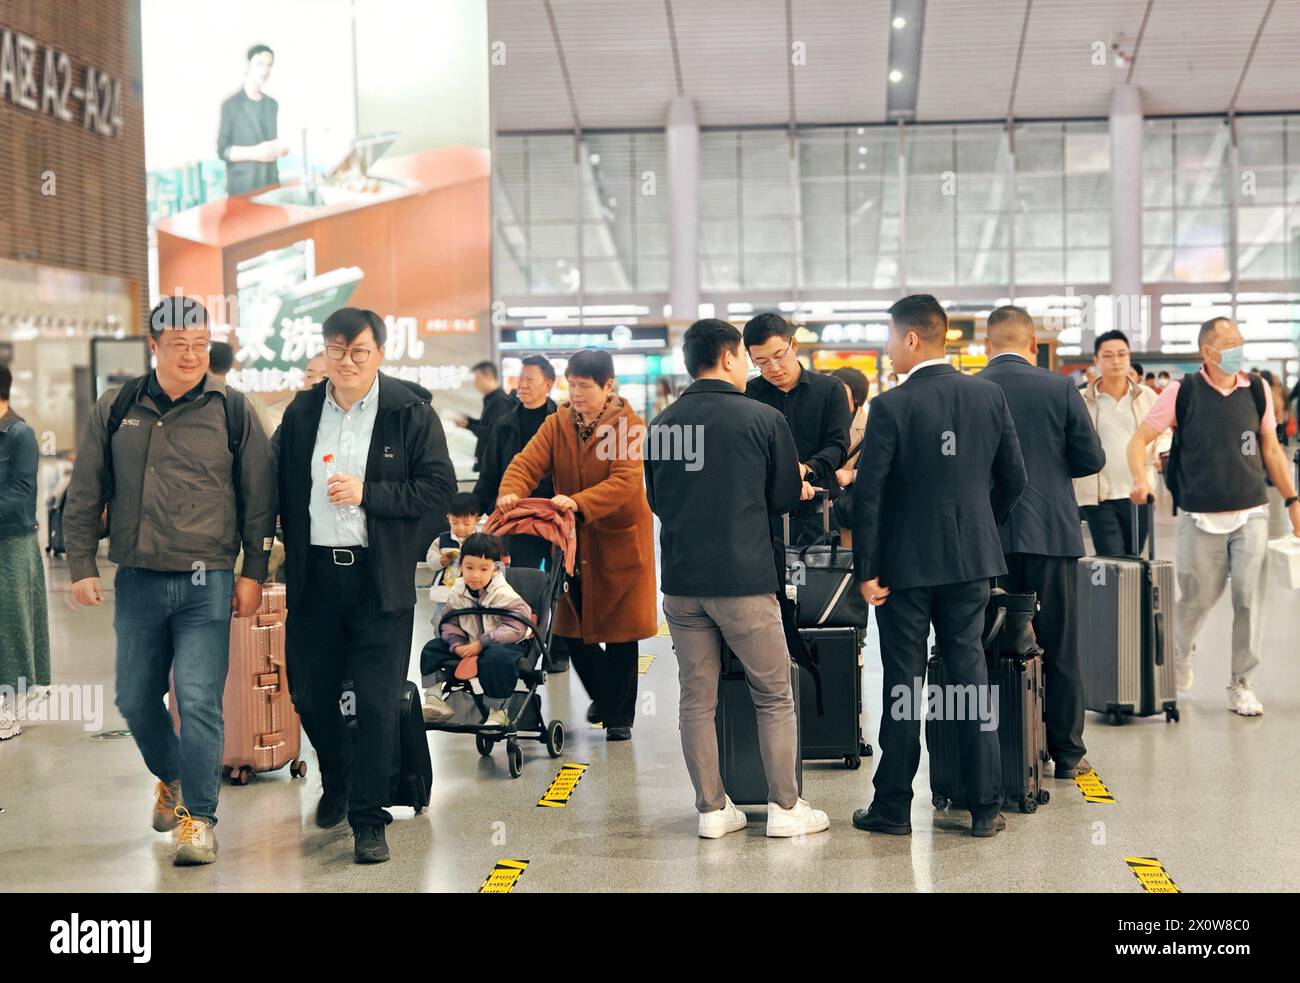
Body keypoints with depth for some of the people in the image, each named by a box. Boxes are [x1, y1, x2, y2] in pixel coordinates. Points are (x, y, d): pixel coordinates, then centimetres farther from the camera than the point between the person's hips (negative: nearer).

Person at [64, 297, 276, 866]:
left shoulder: (230, 410, 0)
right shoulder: (116, 410, 5)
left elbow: (259, 499, 3)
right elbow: (84, 495, 10)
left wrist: (253, 573, 0)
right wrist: (82, 566, 6)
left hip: (206, 584, -3)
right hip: (137, 583, 3)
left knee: (199, 701, -8)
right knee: (135, 701, 14)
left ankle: (199, 818, 3)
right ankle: (171, 778, 40)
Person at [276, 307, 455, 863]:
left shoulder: (410, 412, -4)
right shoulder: (301, 413, 7)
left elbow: (440, 488, -8)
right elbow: (283, 490, 15)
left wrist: (367, 493, -16)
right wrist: (293, 551, 6)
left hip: (380, 578, -3)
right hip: (314, 574, 4)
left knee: (377, 703, -1)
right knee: (308, 692, 12)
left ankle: (368, 819, 10)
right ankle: (337, 779, 40)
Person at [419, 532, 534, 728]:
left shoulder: (504, 595, -22)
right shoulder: (457, 593, -4)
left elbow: (515, 628, -26)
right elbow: (449, 622, 3)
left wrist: (481, 643, -27)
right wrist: (457, 644, -18)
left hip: (506, 644, -6)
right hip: (469, 644, 6)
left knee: (497, 658, -40)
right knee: (432, 648, -2)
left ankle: (499, 712, -24)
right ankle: (433, 701, 3)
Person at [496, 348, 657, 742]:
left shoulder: (629, 426, -12)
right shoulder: (556, 424, 3)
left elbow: (625, 481, -24)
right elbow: (527, 462, -8)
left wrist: (578, 502, -39)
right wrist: (511, 492, -31)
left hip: (619, 542, -4)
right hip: (573, 544, 4)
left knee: (618, 631, 4)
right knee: (573, 631, 8)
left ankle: (619, 715, 19)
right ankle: (603, 696, 34)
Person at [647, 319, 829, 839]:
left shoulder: (662, 425, 4)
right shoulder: (764, 419, -6)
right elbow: (786, 496, 4)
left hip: (681, 581, 4)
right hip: (745, 581, -4)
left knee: (696, 699, 10)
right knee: (774, 697, 9)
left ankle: (712, 809, 14)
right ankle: (785, 808, 12)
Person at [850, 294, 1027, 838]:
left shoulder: (891, 406, -13)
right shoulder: (989, 395, 1)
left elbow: (868, 493, -15)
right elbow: (1013, 478, 6)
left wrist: (866, 569, -8)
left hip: (906, 563, -4)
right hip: (972, 557, 4)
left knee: (903, 682, 4)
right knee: (971, 673, 10)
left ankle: (893, 807, 13)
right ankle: (986, 806, 12)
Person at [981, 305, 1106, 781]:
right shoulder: (1059, 389, -6)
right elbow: (1092, 459, -3)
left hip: (988, 538, 1)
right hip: (1053, 532, -1)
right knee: (1059, 648, 8)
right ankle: (1066, 752, 15)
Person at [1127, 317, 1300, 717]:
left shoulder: (1257, 392, 4)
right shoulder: (1182, 393, -4)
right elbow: (1140, 439, -1)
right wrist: (1139, 479, -19)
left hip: (1251, 514, 2)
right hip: (1201, 517, -2)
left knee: (1249, 598, -4)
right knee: (1198, 598, 7)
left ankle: (1241, 684, 9)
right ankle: (1180, 653, 38)